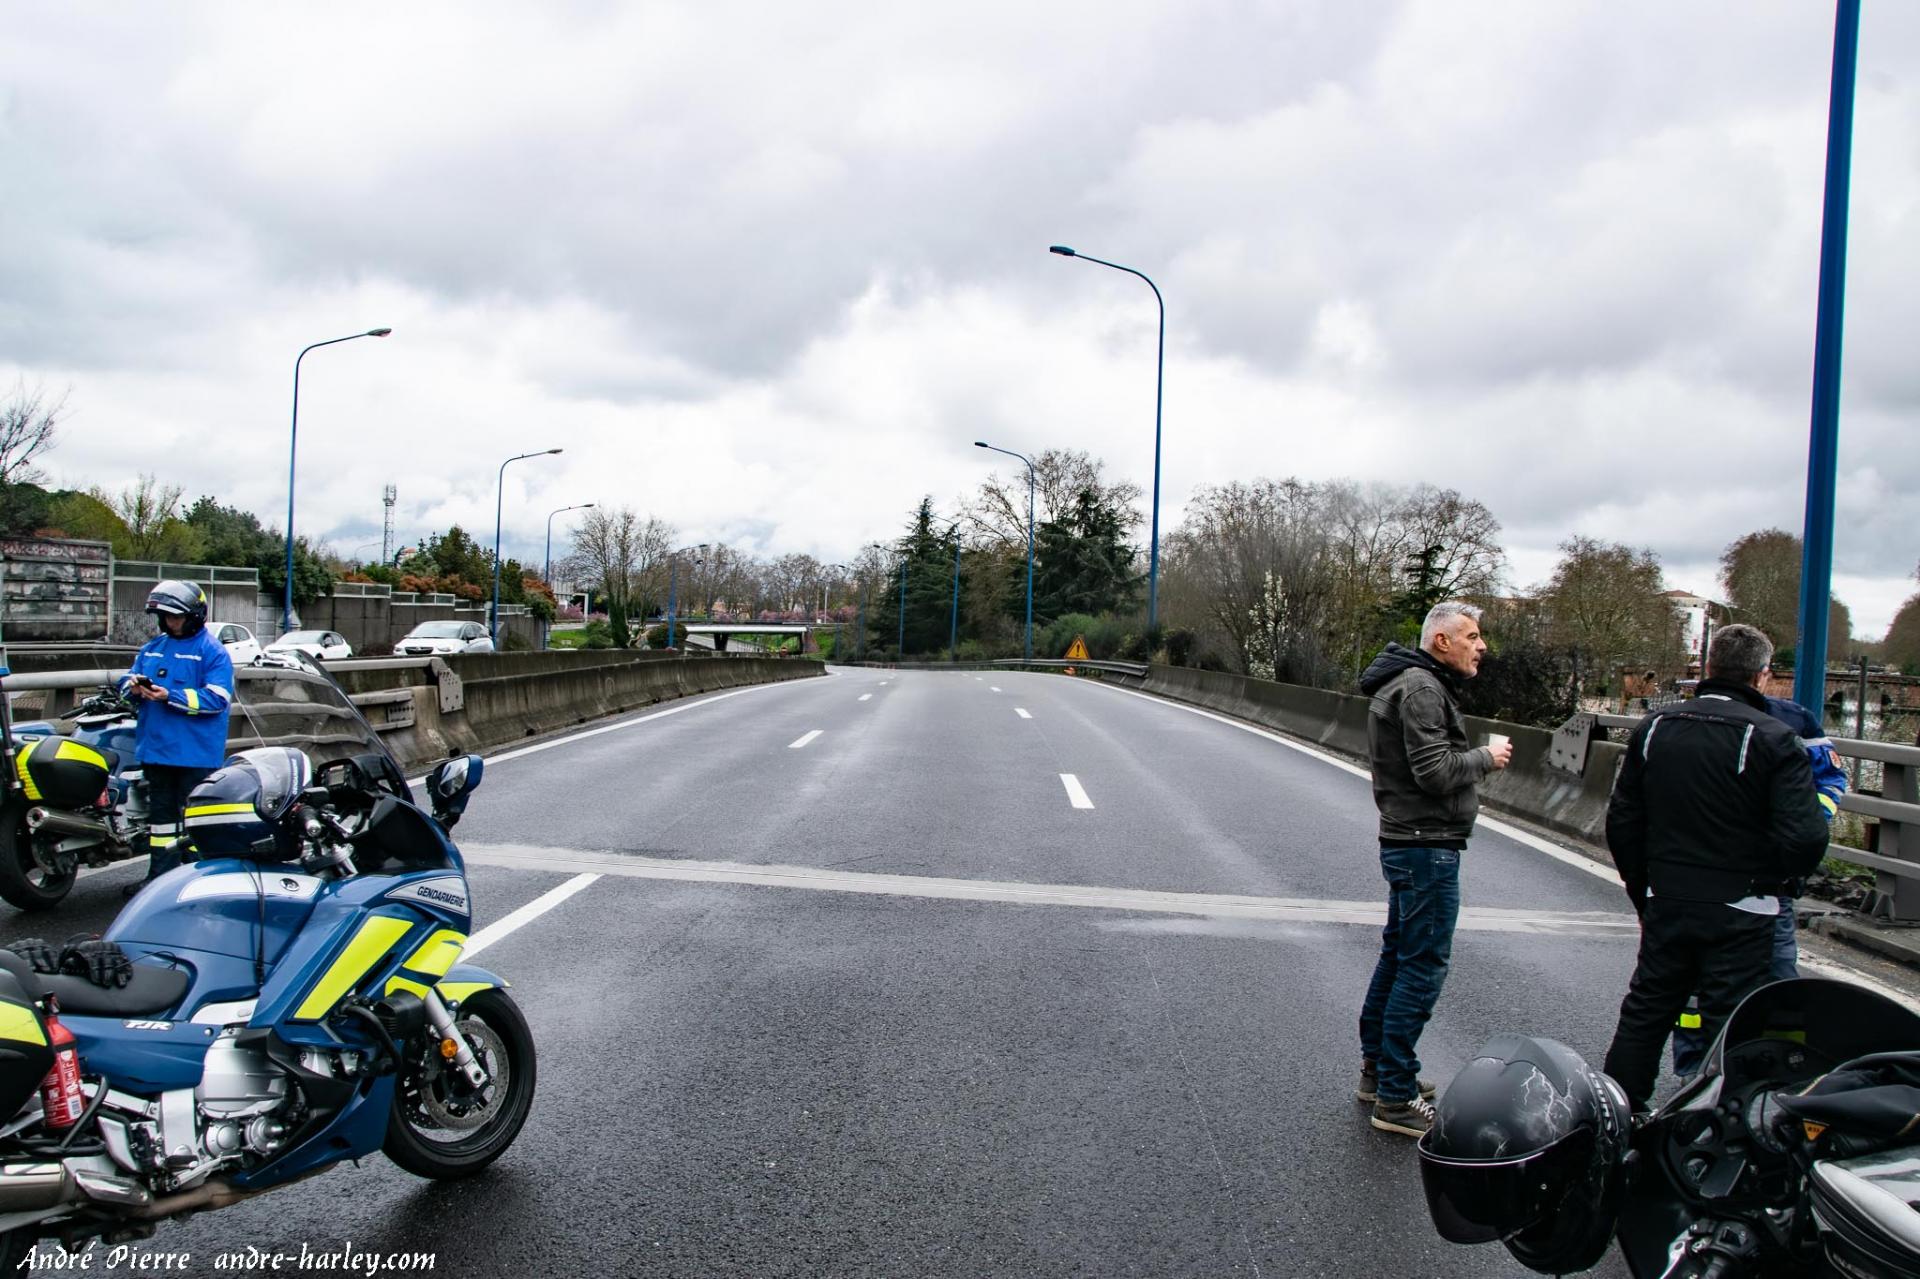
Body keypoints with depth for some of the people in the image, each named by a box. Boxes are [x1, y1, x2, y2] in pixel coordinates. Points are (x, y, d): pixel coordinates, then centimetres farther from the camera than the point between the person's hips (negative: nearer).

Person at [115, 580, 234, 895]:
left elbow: (216, 698, -18)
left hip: (196, 752, -7)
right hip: (155, 748, 7)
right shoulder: (152, 647, 14)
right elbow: (127, 679, 17)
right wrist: (133, 686, -7)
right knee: (160, 811, 15)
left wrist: (170, 696, -24)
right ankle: (160, 875, 25)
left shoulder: (212, 651, -8)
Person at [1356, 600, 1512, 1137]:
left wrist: (1479, 756, 6)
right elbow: (1435, 771, -23)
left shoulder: (1419, 684, 18)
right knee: (1423, 966, -7)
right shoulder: (1420, 689, -17)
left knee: (1399, 956, 18)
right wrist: (1486, 757, -8)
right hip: (1426, 846, -11)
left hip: (1409, 844, 11)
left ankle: (1377, 1069, 29)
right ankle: (1395, 1097, -2)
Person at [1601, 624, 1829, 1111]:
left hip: (1666, 904, 5)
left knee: (1644, 1014, 15)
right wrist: (1778, 878, 2)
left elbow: (1622, 820, 7)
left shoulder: (1655, 727, 3)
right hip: (1739, 914, -4)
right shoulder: (1773, 739, -13)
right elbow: (1805, 837, -19)